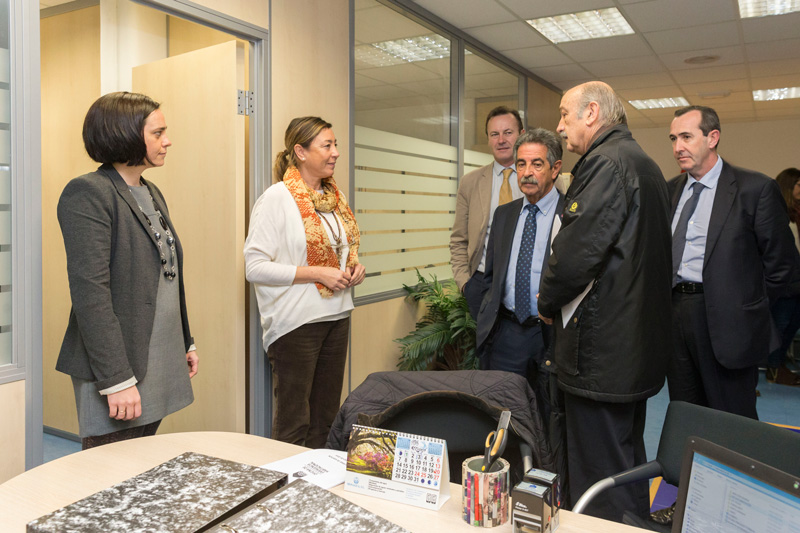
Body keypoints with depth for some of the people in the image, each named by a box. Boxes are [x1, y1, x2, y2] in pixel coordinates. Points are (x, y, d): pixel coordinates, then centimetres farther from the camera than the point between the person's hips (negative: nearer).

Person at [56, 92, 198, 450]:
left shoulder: (152, 193, 14)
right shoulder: (87, 193, -13)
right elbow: (90, 292, -20)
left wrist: (186, 342, 18)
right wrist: (117, 379, -22)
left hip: (159, 364, 8)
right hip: (118, 370, -8)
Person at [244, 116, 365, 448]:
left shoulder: (335, 197, 11)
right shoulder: (277, 198, -11)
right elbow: (255, 266, -16)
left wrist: (354, 267, 3)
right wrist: (318, 274, -19)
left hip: (336, 315, 7)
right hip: (296, 321, -7)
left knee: (326, 414, 15)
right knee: (293, 421, 3)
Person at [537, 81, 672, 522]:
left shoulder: (606, 162, -16)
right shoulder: (644, 164, 17)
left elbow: (574, 253, -25)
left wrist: (548, 303, -5)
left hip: (600, 349, -11)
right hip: (639, 347, 11)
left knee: (599, 481, 1)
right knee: (629, 464, 24)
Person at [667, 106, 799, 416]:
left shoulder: (755, 188, -6)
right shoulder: (671, 190, 11)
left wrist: (752, 307, -1)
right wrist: (668, 302, 7)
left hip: (726, 321, -5)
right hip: (675, 313, 5)